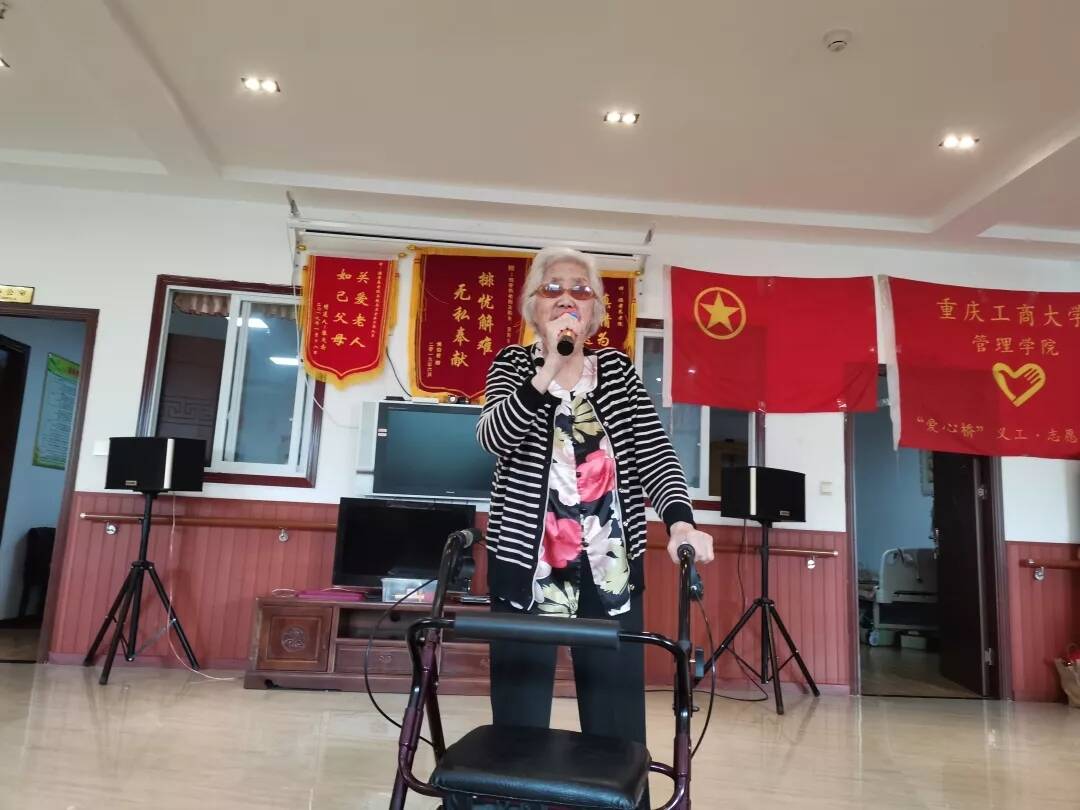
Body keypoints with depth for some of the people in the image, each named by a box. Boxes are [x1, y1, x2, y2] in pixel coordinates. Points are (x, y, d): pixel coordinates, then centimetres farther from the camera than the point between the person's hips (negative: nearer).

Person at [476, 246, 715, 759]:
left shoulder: (618, 370, 9)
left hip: (611, 566, 2)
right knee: (519, 719, 3)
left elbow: (654, 451, -2)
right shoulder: (514, 364, 5)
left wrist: (679, 522, -20)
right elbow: (492, 437, -14)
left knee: (617, 721, 6)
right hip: (528, 561, -1)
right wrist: (551, 369, -27)